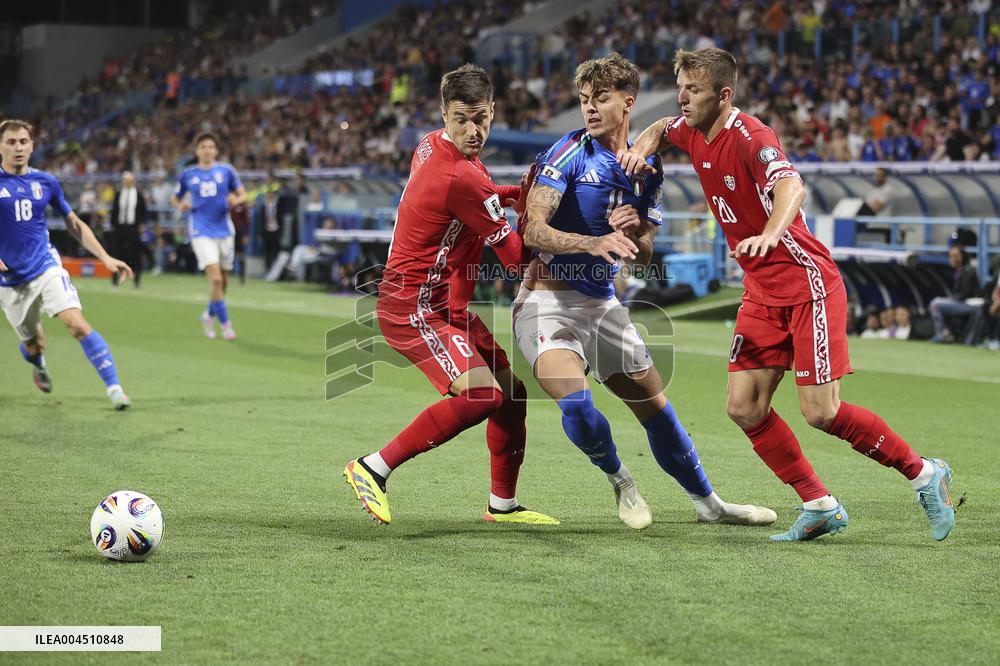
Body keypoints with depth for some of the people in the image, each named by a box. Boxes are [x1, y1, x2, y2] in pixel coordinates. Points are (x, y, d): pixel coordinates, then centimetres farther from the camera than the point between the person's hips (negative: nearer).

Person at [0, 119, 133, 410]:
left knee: (77, 323, -22)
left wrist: (106, 258, 6)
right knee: (34, 345, 10)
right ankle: (38, 364, 49)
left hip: (46, 267, 0)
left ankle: (114, 388, -22)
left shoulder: (46, 182, 3)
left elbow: (75, 225, 14)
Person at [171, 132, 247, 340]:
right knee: (215, 278, -17)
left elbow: (243, 194, 8)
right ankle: (225, 323, -7)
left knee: (223, 281, 10)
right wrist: (181, 205, -7)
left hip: (224, 231, 2)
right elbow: (175, 198, 15)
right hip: (201, 231, -2)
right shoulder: (188, 174, 4)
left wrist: (236, 200, -15)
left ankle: (210, 315, 35)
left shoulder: (226, 170, 3)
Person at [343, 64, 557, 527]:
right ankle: (373, 469, -15)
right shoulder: (462, 179, -25)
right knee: (482, 395, -24)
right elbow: (515, 256, -16)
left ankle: (503, 503, 23)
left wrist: (517, 192, 13)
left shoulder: (432, 145, 5)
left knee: (510, 389, 12)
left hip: (447, 307, 10)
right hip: (415, 308, -10)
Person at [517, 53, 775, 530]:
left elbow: (644, 255, 11)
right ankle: (618, 479, 2)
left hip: (602, 303, 6)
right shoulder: (569, 154, -11)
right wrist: (594, 243, -36)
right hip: (549, 299, -6)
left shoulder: (647, 169, 8)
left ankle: (707, 503, 28)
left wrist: (631, 232, -13)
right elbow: (533, 230, -21)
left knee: (656, 408, 11)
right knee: (576, 403, -27)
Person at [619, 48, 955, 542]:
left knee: (821, 412, -12)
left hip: (808, 283, -8)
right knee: (744, 408, -2)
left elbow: (791, 187, -38)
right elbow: (662, 129, 29)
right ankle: (820, 509, 9)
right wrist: (643, 146, 7)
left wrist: (771, 233, -58)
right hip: (762, 293, 8)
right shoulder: (693, 131, 4)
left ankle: (924, 474, 7)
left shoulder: (750, 136, -20)